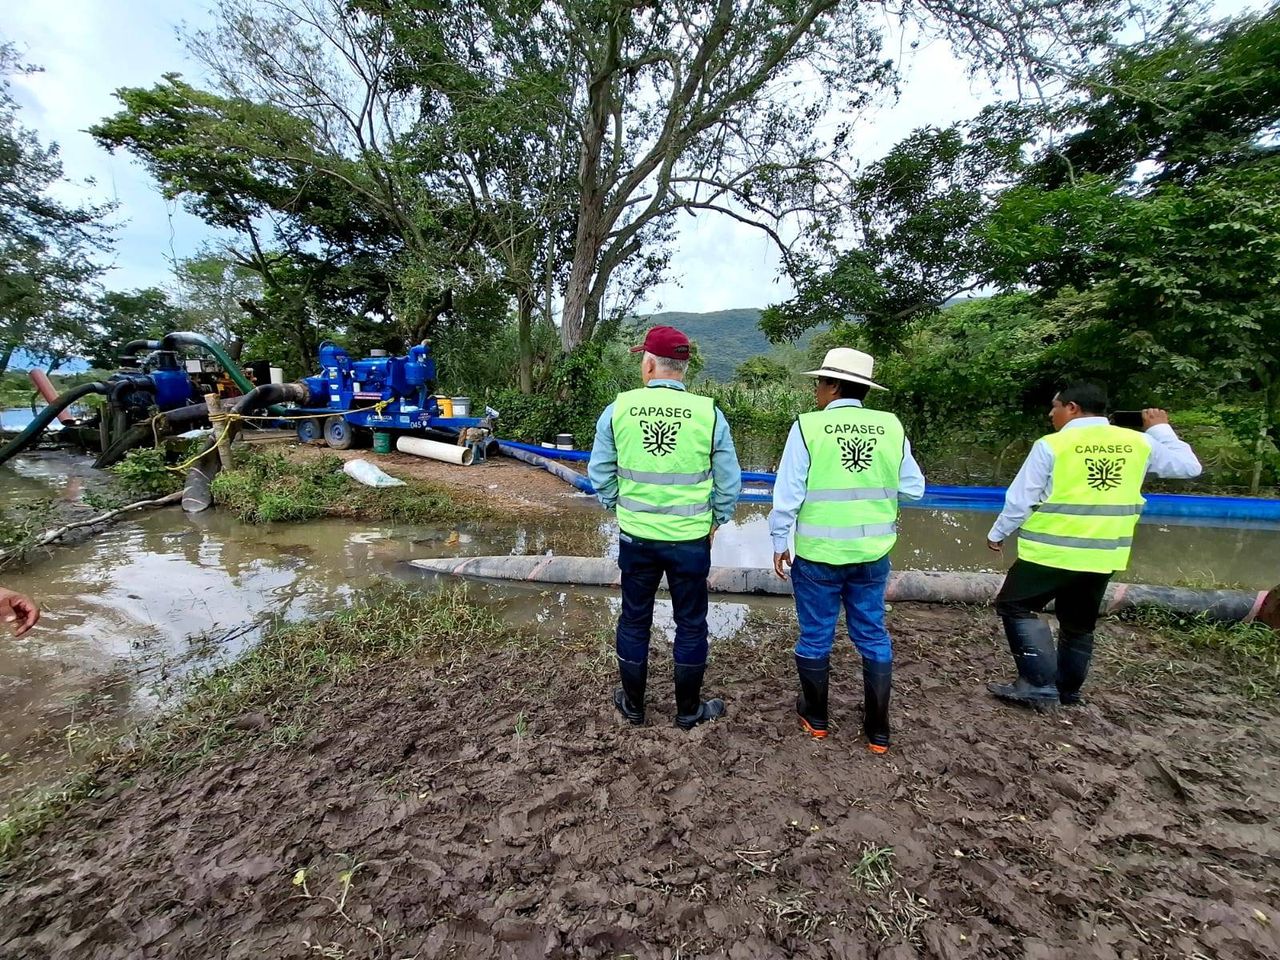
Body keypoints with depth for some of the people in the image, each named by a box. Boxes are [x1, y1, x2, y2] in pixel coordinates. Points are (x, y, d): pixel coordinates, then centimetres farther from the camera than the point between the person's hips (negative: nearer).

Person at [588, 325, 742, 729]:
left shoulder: (618, 409, -8)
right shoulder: (709, 413, -10)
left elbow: (600, 474, 1)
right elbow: (729, 482, -3)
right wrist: (715, 520, 12)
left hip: (635, 536, 1)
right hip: (690, 539, -1)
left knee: (634, 621, 18)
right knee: (690, 624, 15)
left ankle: (633, 706, 34)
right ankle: (688, 711, 31)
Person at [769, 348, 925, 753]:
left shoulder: (807, 427, -13)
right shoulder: (892, 427, -3)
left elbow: (788, 493, -12)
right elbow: (914, 488, 4)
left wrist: (779, 542, 0)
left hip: (818, 554, -3)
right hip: (873, 553, 3)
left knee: (815, 636, 14)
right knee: (873, 636, 17)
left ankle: (815, 718, 33)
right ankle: (878, 730, 30)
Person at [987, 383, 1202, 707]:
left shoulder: (1051, 446, -12)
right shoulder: (1139, 442, 3)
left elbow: (1020, 500, -10)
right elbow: (1189, 466, 16)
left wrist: (997, 534, 4)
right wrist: (1161, 430, 27)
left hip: (1052, 552, -6)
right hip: (1104, 555, 6)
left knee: (1015, 607, 5)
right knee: (1079, 625, 20)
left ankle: (1039, 686, -2)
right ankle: (1068, 690, 32)